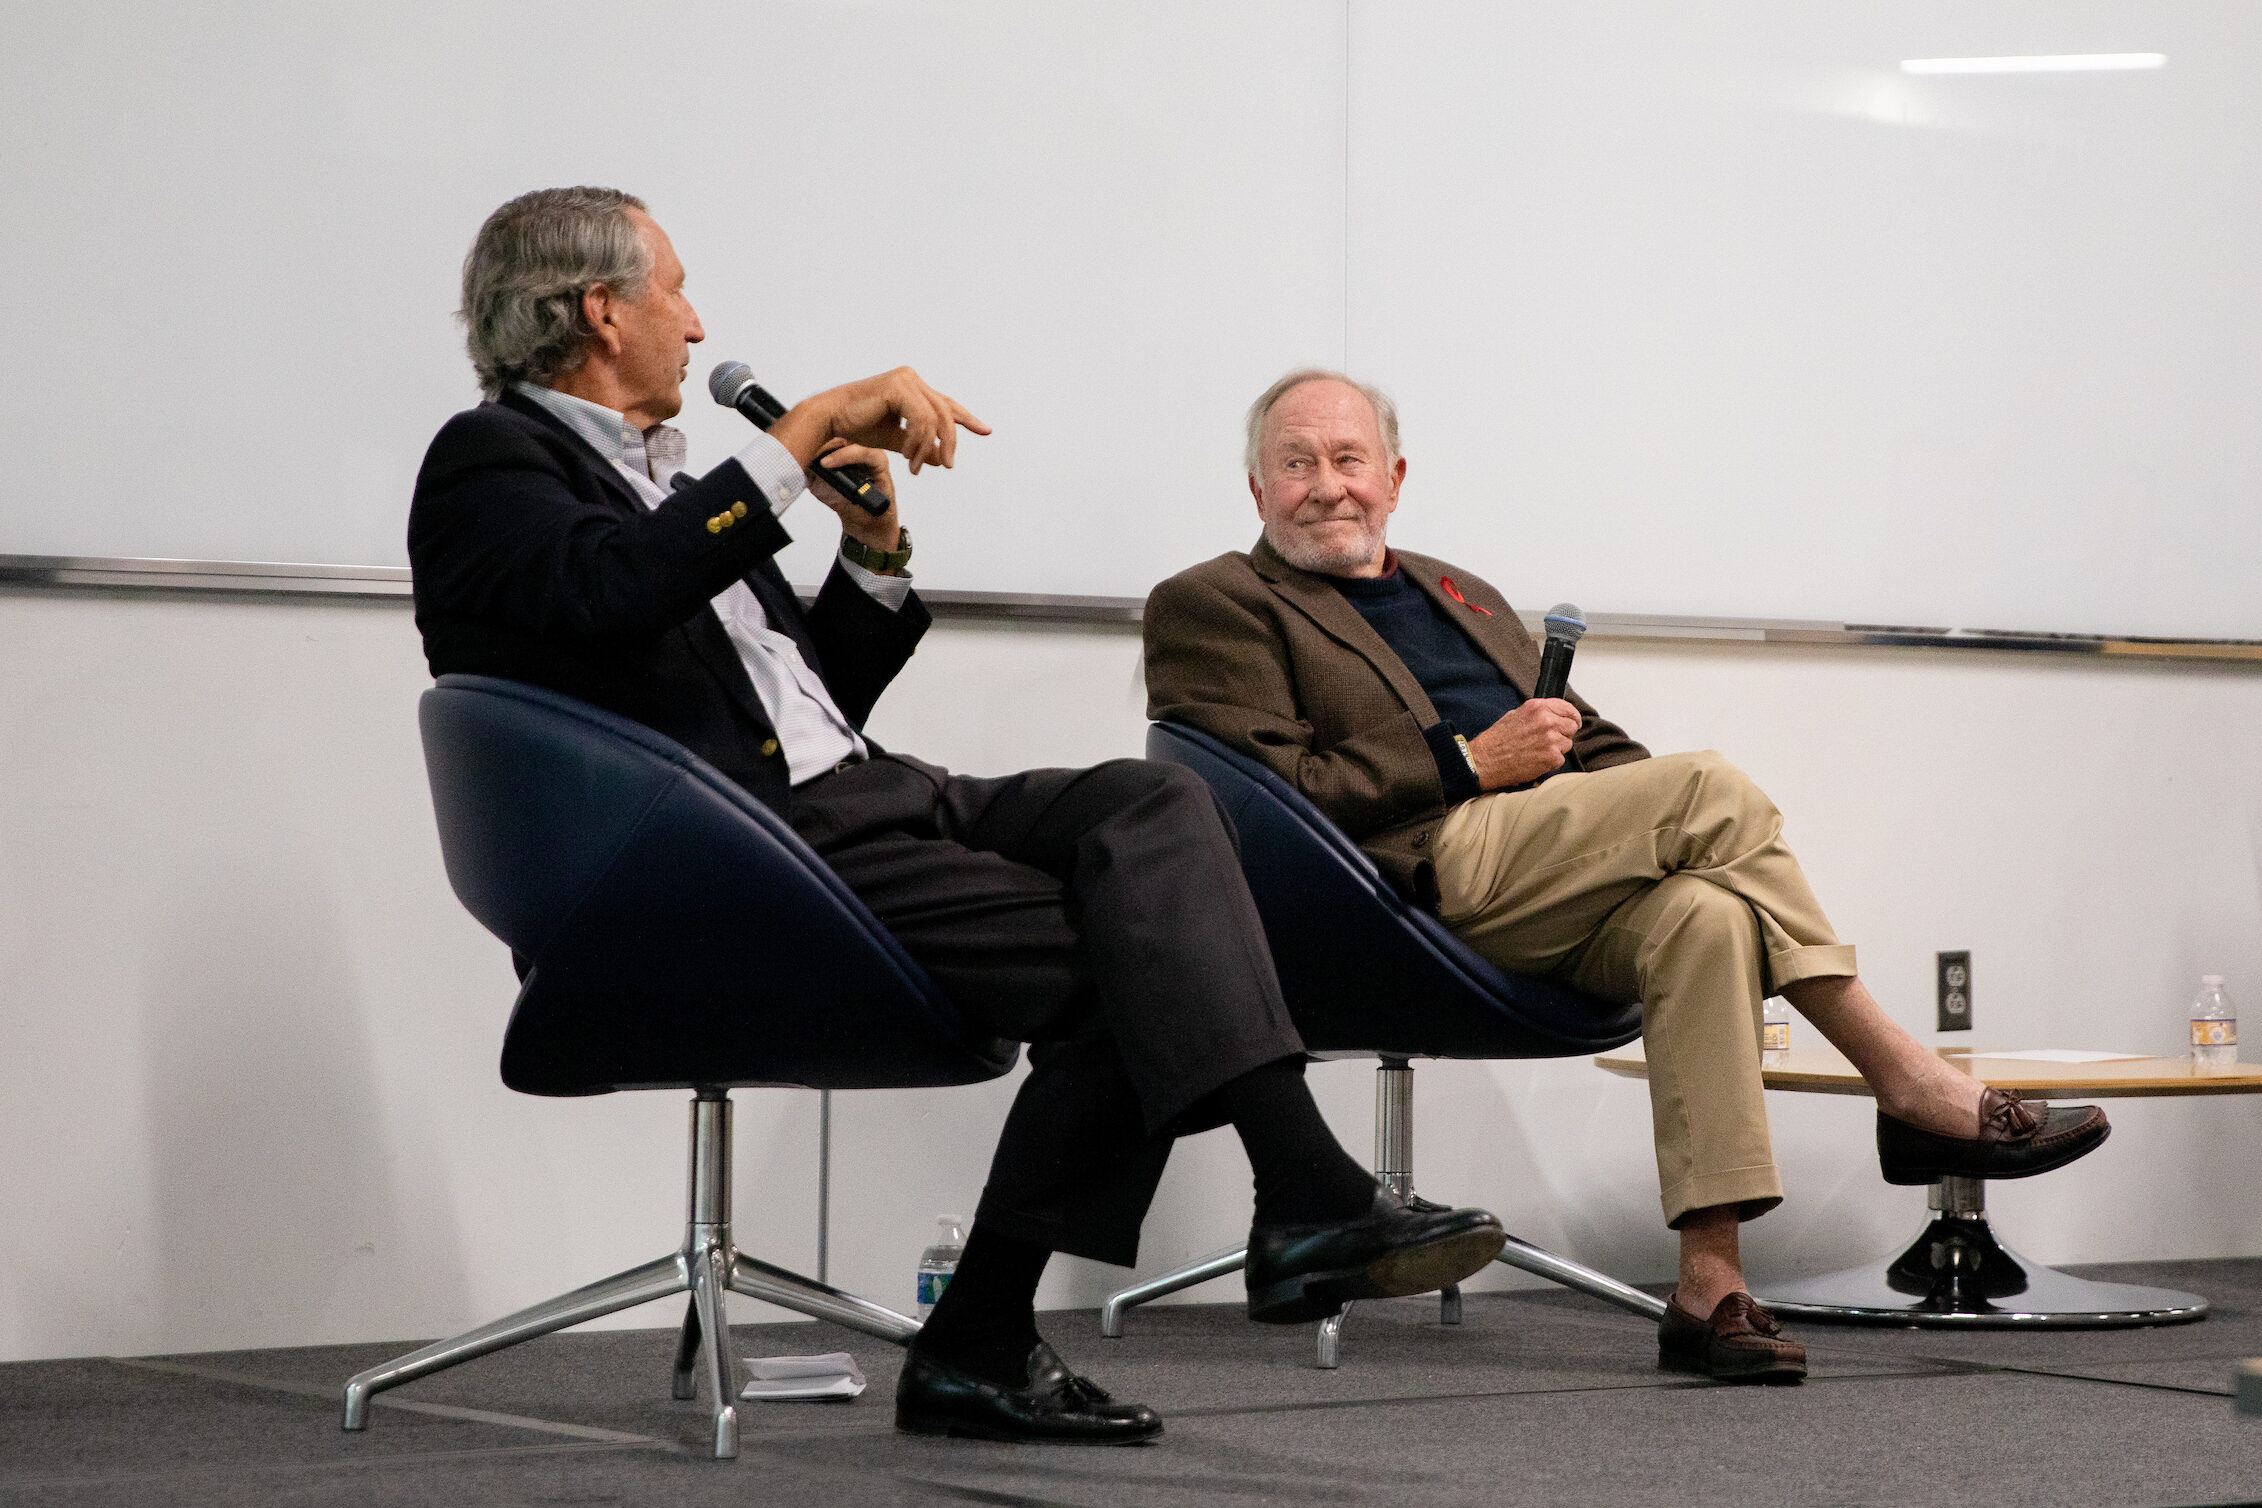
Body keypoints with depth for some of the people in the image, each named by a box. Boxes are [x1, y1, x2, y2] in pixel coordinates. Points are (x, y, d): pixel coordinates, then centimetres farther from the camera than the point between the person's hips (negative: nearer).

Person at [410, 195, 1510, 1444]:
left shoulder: (666, 482, 28)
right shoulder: (489, 462, 0)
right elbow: (611, 592, -23)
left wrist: (875, 549, 15)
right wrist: (809, 432, -19)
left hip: (855, 795, 8)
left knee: (1152, 802, -17)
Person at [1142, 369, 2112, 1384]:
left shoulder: (1461, 596, 32)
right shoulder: (1210, 606, 10)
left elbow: (1593, 748, 29)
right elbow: (1276, 795, -5)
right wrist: (1473, 764, -9)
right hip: (1436, 871, -6)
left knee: (1702, 913, -28)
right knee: (1712, 787, -22)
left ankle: (1710, 1288, -33)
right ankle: (1910, 1087, -16)